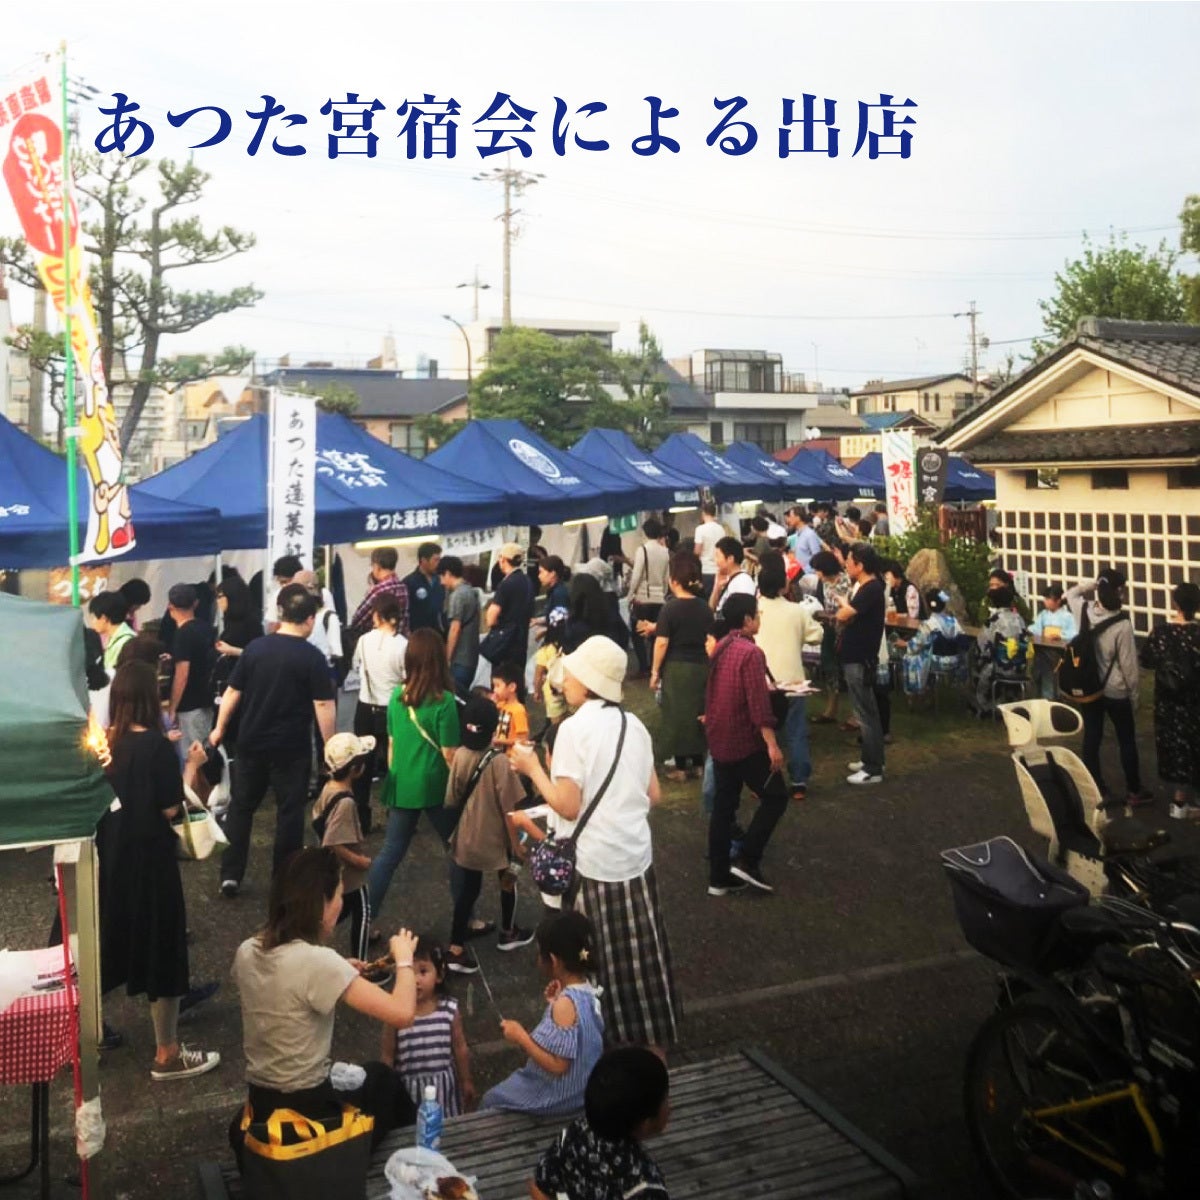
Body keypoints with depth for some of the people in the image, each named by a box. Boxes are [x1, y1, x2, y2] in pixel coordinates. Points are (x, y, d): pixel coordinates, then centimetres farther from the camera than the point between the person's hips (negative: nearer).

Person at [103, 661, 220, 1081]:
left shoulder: (103, 742, 0)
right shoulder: (156, 745, -19)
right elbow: (170, 809, -17)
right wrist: (191, 766, -7)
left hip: (108, 854, 7)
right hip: (148, 859, -7)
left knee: (110, 939, 21)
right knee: (161, 946, 4)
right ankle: (167, 1054, 12)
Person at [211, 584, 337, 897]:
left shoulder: (254, 648, -1)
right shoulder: (312, 657, -12)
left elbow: (232, 692, 4)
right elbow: (323, 706, -14)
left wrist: (220, 729, 16)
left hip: (251, 743, 4)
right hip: (291, 748, -4)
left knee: (241, 806, 15)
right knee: (289, 812, 8)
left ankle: (230, 875, 17)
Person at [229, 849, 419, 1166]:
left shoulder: (247, 952, -4)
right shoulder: (316, 961, -27)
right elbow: (402, 1013, -29)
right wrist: (404, 958, -12)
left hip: (259, 1103, 6)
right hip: (306, 1110, -6)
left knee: (374, 1074, 32)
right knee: (382, 1077, 26)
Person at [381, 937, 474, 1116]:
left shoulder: (450, 1009, -14)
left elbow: (460, 1048, 0)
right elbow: (388, 1056, -6)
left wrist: (467, 1081, 9)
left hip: (443, 1085, 1)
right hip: (408, 1087, -1)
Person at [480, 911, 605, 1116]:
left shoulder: (566, 1004, -31)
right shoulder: (588, 990, -6)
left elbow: (557, 1065, -29)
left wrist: (520, 1036, -21)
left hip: (557, 1097, -7)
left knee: (490, 1100, 17)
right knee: (511, 1083, 31)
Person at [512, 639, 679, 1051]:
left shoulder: (574, 728, -15)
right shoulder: (633, 724, 5)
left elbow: (568, 806, -17)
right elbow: (653, 794, 9)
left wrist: (532, 768, -5)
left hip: (596, 861, -6)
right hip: (637, 854, 6)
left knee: (599, 956, 9)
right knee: (641, 953, 16)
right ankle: (651, 1033, 27)